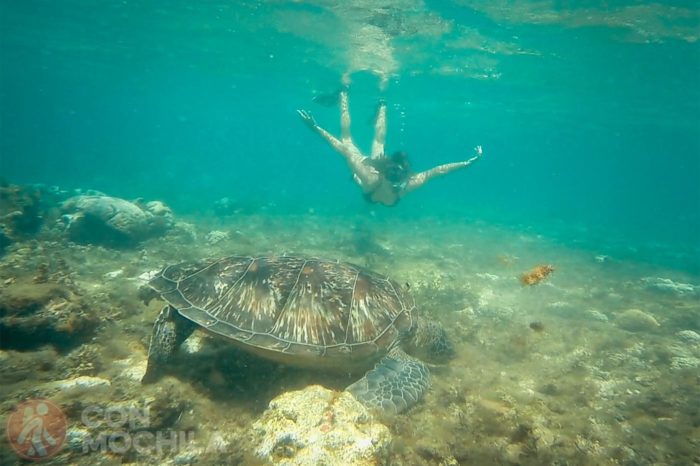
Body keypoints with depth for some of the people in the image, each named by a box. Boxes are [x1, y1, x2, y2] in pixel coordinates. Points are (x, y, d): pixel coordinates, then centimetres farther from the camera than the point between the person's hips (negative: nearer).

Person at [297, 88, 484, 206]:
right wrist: (316, 128, -49)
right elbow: (344, 149, -46)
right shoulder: (371, 179, -48)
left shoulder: (409, 184, -39)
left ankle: (382, 105, 56)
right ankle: (343, 93, 37)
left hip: (378, 164, 3)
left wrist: (468, 162, -29)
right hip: (368, 165, -3)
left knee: (379, 141, 32)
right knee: (346, 138, 22)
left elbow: (437, 170, -30)